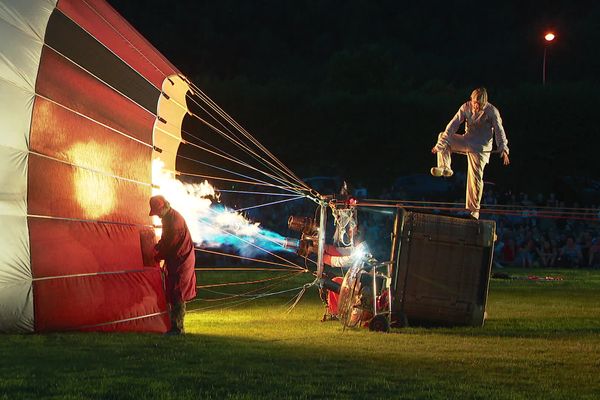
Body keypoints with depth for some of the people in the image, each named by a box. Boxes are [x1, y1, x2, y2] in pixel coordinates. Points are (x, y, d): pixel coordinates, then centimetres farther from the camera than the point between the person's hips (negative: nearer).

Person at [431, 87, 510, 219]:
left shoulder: (492, 111, -15)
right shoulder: (466, 107, -7)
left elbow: (499, 131, -19)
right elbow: (453, 124, -10)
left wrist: (503, 149, -32)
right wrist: (441, 143, -19)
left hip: (481, 147, -4)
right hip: (467, 141, 4)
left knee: (475, 177, -8)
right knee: (443, 136, -9)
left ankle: (474, 210, 1)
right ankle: (445, 168, -13)